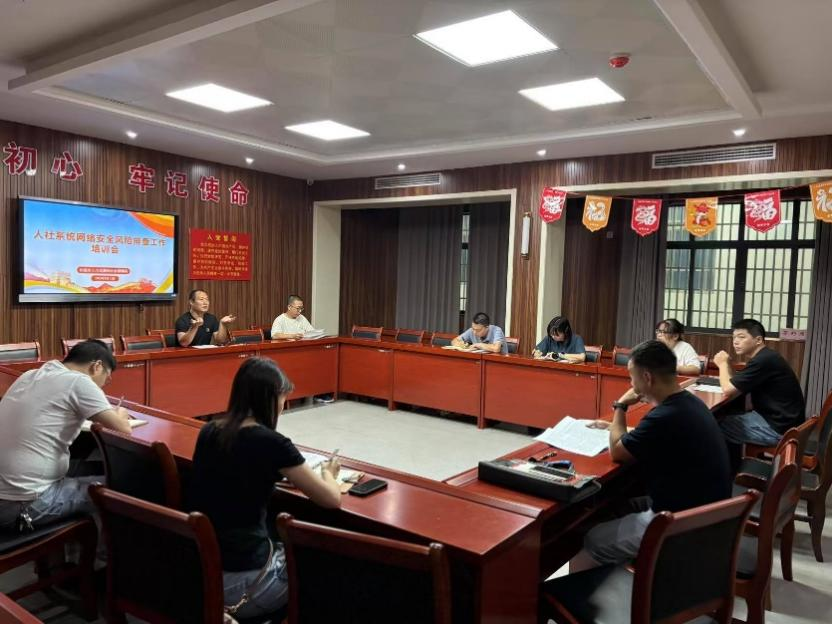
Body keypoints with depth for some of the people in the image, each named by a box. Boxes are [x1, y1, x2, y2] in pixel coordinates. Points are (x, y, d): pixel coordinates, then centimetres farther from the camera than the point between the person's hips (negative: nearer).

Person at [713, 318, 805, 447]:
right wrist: (727, 364, -2)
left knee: (718, 425, -5)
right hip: (778, 419, 10)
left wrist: (723, 364, -5)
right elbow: (735, 385, 13)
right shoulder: (764, 357, 10)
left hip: (778, 428, -10)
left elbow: (728, 389, -22)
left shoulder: (763, 360, -23)